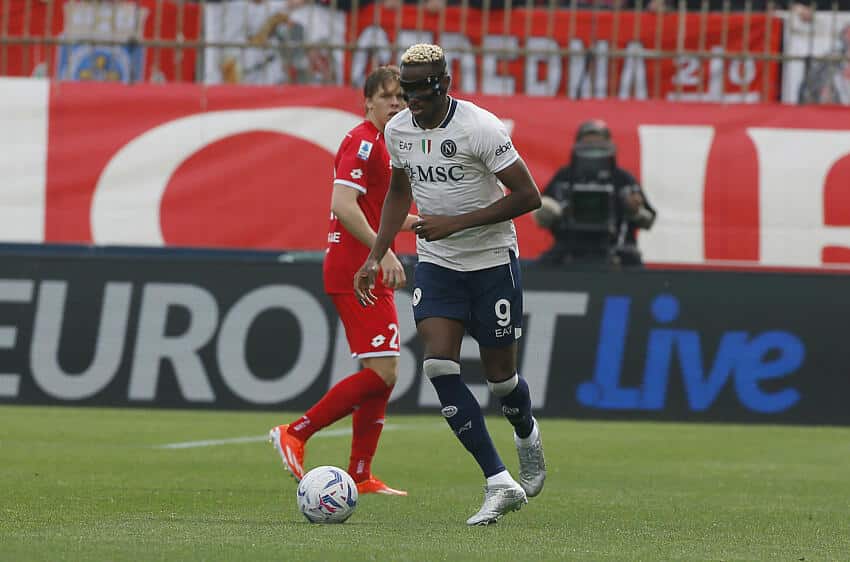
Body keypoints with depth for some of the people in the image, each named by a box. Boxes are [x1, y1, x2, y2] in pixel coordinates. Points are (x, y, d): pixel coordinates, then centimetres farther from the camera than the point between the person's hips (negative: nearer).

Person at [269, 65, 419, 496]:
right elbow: (343, 205, -24)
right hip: (354, 271, -10)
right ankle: (295, 434, -9)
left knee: (383, 374, 9)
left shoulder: (380, 145, 19)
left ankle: (359, 476, 11)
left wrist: (415, 222, 19)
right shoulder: (363, 141, -12)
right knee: (381, 372, -15)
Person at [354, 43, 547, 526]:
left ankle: (527, 435, 41)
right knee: (439, 365, -14)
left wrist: (457, 223, -24)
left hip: (493, 262, -4)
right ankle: (500, 483, -11)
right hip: (436, 264, 4)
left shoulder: (480, 128, -20)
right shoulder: (398, 130, -1)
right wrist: (376, 258, 10)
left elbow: (528, 196, -19)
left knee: (500, 374, 3)